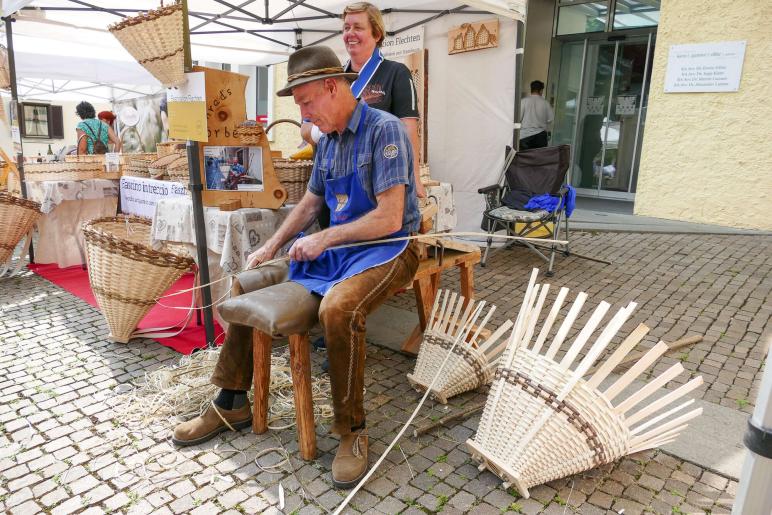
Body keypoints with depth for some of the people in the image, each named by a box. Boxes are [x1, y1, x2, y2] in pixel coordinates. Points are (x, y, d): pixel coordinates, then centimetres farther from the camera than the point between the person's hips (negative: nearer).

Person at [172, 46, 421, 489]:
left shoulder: (384, 130, -15)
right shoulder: (328, 140, 11)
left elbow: (390, 218, -22)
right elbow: (310, 203, 20)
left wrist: (324, 238, -18)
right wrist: (271, 247, 9)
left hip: (388, 249, -8)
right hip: (337, 247, 9)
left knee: (338, 309, -38)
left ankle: (353, 430, -16)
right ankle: (232, 404, 15)